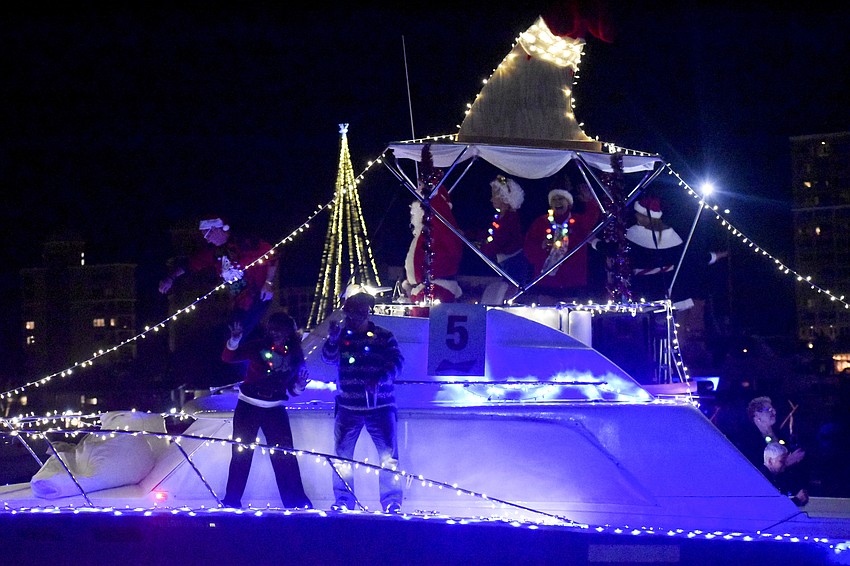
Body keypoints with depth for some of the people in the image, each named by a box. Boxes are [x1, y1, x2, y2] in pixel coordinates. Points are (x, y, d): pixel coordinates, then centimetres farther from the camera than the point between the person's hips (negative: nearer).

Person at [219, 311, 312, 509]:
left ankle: (297, 502, 6)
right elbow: (228, 357, -14)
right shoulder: (258, 347, -7)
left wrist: (299, 387, -14)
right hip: (248, 407, -1)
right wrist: (234, 340, -32)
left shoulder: (294, 355, 1)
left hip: (275, 410, 1)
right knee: (241, 454, 3)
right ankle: (231, 501, 13)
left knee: (285, 456, -1)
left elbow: (292, 389, 8)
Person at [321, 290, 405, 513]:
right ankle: (343, 502, 10)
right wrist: (333, 339, -27)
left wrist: (381, 379, -24)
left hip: (381, 406, -2)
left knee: (389, 456, -5)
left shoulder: (384, 337, 4)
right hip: (348, 407, 2)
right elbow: (328, 357, -6)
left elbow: (397, 361, -6)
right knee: (341, 456, 1)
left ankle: (392, 503, 0)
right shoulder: (342, 337, 8)